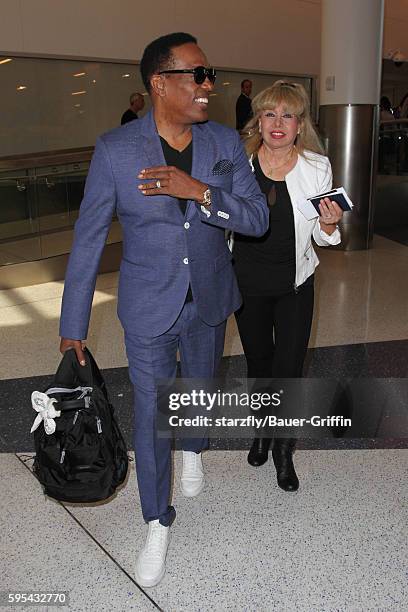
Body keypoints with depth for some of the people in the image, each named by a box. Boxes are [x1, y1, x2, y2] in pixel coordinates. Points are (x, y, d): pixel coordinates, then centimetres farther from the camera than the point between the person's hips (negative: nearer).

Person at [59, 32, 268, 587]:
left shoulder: (226, 142, -6)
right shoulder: (115, 149, -15)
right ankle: (158, 522, 30)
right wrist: (73, 324, -5)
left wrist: (199, 191, -28)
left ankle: (194, 448, 59)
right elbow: (88, 238, -9)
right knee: (150, 414, 7)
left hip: (210, 302, 3)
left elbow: (258, 218, -10)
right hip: (149, 310, -2)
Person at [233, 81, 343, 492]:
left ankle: (283, 450, 26)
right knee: (258, 362, 18)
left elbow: (322, 237, -1)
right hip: (248, 283, 1)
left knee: (289, 370, 1)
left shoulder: (317, 168, -8)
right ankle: (262, 431, 45)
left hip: (295, 284, 0)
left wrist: (329, 226, -21)